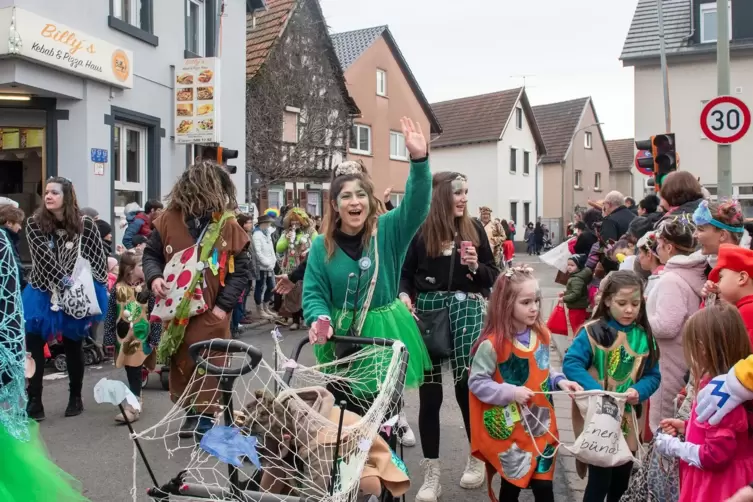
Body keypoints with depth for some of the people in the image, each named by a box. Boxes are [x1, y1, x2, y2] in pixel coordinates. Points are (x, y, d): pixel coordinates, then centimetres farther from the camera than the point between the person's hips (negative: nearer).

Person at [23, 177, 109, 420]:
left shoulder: (85, 225, -7)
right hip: (43, 293, 1)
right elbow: (43, 256, -15)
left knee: (73, 345, 9)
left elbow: (99, 257, -3)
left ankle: (76, 396, 23)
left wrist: (92, 287, -9)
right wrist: (64, 279, -24)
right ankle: (34, 401, 2)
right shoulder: (34, 223, -5)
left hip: (77, 295, -1)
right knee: (33, 344, -5)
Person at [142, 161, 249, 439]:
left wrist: (224, 305, -12)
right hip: (176, 310, 3)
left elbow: (240, 270, -5)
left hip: (211, 312, -2)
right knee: (180, 364, 14)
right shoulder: (169, 219, -3)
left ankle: (206, 418, 16)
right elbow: (151, 254, 8)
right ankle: (191, 412, 31)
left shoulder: (228, 225, -6)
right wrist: (154, 277, -13)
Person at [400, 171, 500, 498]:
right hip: (427, 308, -1)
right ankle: (431, 473, 17)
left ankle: (477, 458, 25)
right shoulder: (420, 229, 1)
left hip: (466, 307, 1)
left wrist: (475, 266, -9)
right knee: (429, 391, 3)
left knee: (467, 384, -1)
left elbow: (493, 274, 11)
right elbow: (405, 271, 3)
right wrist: (404, 295, -15)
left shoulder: (473, 228, 8)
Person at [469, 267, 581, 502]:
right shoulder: (492, 343, -21)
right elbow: (476, 382, -17)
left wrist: (559, 381, -6)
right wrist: (510, 393, -24)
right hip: (510, 429, -5)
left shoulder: (542, 335, 0)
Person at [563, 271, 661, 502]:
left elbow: (653, 375, 3)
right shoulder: (593, 331, -13)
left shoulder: (644, 336, 1)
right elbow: (570, 364, -19)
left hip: (628, 421, 5)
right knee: (599, 481, 2)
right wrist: (596, 391, -29)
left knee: (622, 482, 19)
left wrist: (638, 391, -17)